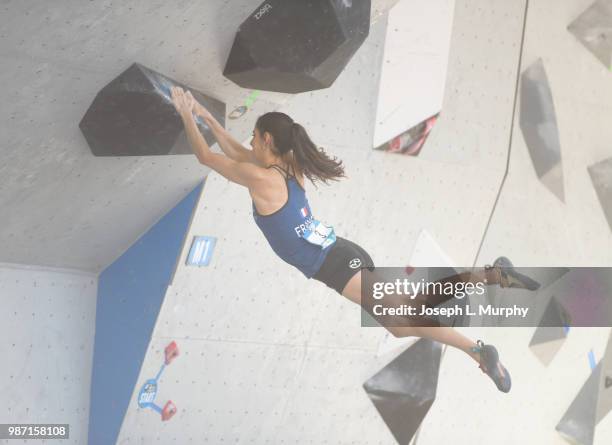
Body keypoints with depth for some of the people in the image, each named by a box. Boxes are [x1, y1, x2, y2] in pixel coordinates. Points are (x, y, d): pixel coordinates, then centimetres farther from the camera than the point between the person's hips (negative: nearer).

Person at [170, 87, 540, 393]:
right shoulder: (287, 168, 15)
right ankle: (490, 275, 7)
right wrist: (207, 117, 32)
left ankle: (478, 350, -24)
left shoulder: (261, 178, -11)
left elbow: (206, 157, -2)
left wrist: (187, 116, 9)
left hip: (336, 266, -9)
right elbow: (237, 153, 31)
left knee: (401, 321, -15)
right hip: (342, 256, 9)